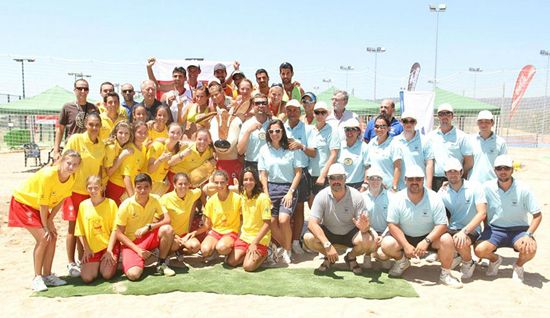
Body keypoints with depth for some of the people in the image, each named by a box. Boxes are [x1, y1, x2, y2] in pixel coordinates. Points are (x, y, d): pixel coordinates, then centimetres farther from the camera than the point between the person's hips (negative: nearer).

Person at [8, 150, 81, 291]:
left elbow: (62, 199, -4)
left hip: (39, 206, 7)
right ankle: (37, 278, -4)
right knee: (43, 238, -16)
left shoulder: (71, 178, -14)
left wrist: (50, 220, -11)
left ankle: (47, 275, 10)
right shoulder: (48, 175, -34)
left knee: (53, 236, -2)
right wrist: (46, 226, -18)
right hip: (23, 202, -7)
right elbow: (43, 203, -27)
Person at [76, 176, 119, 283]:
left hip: (109, 245, -2)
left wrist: (109, 250, -9)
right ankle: (97, 265, 18)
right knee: (86, 277, -13)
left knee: (107, 275, -18)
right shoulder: (83, 205, 3)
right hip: (92, 248, 2)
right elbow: (80, 231, 5)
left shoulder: (110, 203, -4)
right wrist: (86, 249, -3)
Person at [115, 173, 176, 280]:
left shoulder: (155, 199, -7)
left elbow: (167, 220, -14)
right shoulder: (126, 205, -17)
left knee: (168, 229, -28)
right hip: (131, 242, -3)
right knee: (133, 274, -28)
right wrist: (137, 250, -19)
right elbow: (119, 234, -12)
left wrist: (148, 227, -27)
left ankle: (161, 264, -6)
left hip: (148, 237, 3)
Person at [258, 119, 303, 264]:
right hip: (271, 188, 3)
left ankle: (287, 250, 3)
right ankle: (285, 247, 18)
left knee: (283, 220, -19)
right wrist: (266, 195, -2)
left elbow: (298, 172, -2)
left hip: (288, 187, -3)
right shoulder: (264, 150, 5)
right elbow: (263, 175, 5)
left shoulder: (291, 149, -2)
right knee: (272, 222, -5)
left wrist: (291, 192, -9)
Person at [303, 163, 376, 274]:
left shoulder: (356, 196, -18)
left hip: (351, 233, 0)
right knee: (308, 238, -28)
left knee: (370, 241, -30)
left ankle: (351, 257, 5)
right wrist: (327, 245, -36)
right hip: (328, 233, 1)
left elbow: (365, 225, -18)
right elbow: (312, 223, -25)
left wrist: (364, 227, -45)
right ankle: (329, 258, 5)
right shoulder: (321, 196, -18)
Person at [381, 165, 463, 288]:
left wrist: (426, 241, -31)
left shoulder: (434, 199, -15)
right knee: (387, 244, -26)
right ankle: (402, 261, 11)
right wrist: (405, 245, -24)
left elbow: (442, 225, -16)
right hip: (404, 237, 1)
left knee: (447, 240, -29)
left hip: (428, 237, -1)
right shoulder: (397, 199, -14)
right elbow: (392, 224, -13)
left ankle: (445, 274, -6)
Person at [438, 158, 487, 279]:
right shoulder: (442, 192, 2)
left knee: (460, 241, -36)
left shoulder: (474, 187, -7)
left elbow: (482, 213, -16)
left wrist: (464, 231, -26)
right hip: (451, 230, 4)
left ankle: (469, 263, 0)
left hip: (471, 230, -4)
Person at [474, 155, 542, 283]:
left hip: (519, 229, -1)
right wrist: (485, 233, -1)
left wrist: (528, 235, -18)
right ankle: (495, 259, 15)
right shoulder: (487, 187, -7)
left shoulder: (523, 189, -10)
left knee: (530, 249, -32)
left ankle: (518, 266, 8)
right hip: (494, 229, 1)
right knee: (479, 250, -26)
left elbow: (537, 215, -5)